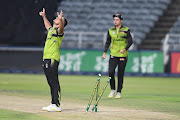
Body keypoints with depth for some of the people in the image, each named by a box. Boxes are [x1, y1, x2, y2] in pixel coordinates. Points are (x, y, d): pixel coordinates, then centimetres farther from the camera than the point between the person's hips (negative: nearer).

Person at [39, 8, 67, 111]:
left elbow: (61, 27, -29)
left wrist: (61, 19, -47)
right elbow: (47, 25, 45)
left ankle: (57, 106, -14)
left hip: (53, 60, -9)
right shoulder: (51, 29, 21)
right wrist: (44, 16, 52)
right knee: (51, 83, 12)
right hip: (46, 60, 9)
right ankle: (53, 104, 17)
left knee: (54, 83, -11)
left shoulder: (59, 31, -5)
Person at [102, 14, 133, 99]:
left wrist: (125, 49, -21)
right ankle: (113, 90, 6)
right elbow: (108, 42, 14)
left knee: (120, 74, 0)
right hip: (113, 55, 2)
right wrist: (104, 52, 3)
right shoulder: (111, 30, 9)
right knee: (111, 72, -10)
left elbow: (130, 41, -5)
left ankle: (119, 92, 10)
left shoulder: (126, 30, -1)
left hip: (123, 55, -2)